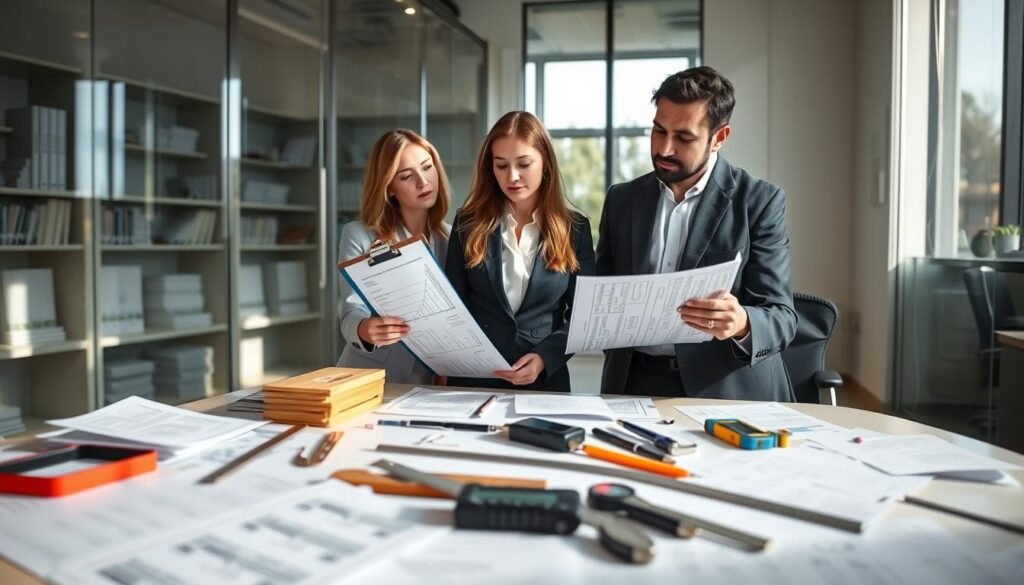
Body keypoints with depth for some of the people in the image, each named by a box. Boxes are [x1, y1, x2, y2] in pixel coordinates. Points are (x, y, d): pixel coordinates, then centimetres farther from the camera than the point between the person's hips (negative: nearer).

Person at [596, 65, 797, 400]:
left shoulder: (760, 202, -2)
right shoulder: (621, 199, 8)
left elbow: (781, 318, -6)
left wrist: (742, 324, -28)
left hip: (726, 391, -1)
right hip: (634, 383, 1)